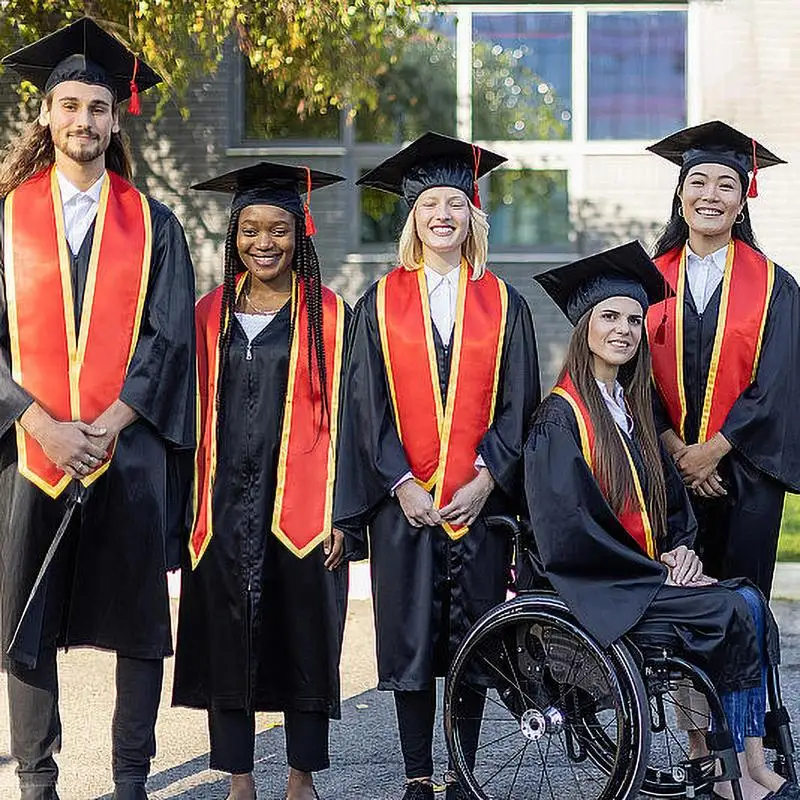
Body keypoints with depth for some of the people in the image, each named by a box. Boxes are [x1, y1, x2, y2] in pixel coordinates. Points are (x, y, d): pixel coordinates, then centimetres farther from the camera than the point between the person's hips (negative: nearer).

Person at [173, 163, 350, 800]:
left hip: (299, 505, -3)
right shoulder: (212, 313, 10)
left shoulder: (328, 315, 1)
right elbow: (194, 414, 12)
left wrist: (341, 510, -9)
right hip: (223, 502, 3)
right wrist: (186, 503, 5)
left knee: (303, 636, 3)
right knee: (227, 643, 4)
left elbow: (341, 416, -2)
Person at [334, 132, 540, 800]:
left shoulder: (503, 305, 7)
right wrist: (402, 482, -9)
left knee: (471, 642, 3)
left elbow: (517, 402, 3)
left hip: (480, 498, 0)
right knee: (410, 638, 2)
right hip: (404, 497, 0)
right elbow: (368, 400, 1)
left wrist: (486, 477, -9)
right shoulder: (382, 302, 6)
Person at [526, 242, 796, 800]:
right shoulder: (561, 417, -9)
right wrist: (657, 568, -14)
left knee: (750, 602, -15)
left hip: (645, 572, 7)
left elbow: (671, 496, 19)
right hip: (596, 586, -7)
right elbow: (571, 528, -16)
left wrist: (682, 548, -2)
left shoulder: (632, 408, 15)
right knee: (733, 612, -20)